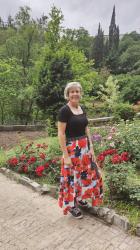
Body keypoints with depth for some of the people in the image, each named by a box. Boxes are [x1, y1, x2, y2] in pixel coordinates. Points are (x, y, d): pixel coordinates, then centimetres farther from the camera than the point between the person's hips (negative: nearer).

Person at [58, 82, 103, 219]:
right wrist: (66, 155, -18)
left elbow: (86, 129, 12)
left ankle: (81, 199, 41)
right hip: (72, 148, -7)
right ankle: (71, 205, 29)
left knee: (86, 174, 18)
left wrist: (91, 147, 6)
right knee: (72, 177, 7)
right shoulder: (64, 110, -15)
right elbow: (61, 134, -16)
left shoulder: (82, 108, 7)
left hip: (85, 147, 7)